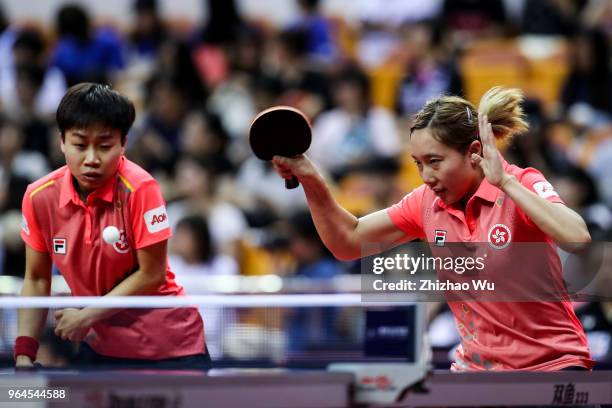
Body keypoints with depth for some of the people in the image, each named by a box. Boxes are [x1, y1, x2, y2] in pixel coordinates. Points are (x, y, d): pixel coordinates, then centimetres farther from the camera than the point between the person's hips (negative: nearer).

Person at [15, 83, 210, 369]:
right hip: (98, 344, 4)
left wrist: (87, 316, -16)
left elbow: (151, 274, -16)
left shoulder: (139, 190, -22)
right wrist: (24, 354, -7)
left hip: (170, 347, -4)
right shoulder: (39, 198, -9)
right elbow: (37, 280, 2)